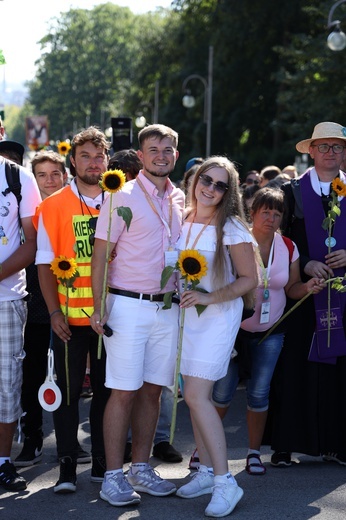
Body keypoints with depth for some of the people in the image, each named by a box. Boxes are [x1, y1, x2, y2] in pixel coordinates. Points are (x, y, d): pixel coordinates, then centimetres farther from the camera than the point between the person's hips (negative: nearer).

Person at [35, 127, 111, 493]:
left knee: (106, 390, 8)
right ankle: (67, 467, 7)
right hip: (71, 318, -2)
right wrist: (55, 312, -9)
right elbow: (45, 263, -1)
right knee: (68, 390, 1)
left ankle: (102, 463, 17)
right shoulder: (53, 206, 1)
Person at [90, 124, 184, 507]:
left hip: (167, 308, 5)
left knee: (152, 389, 9)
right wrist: (98, 307, -15)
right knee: (124, 391, -5)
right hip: (128, 306, -5)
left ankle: (140, 468, 19)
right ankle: (113, 475, 1)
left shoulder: (180, 200, 12)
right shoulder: (122, 197, -5)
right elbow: (100, 254, -8)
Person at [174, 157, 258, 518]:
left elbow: (249, 279, -11)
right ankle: (206, 472, 20)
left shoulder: (232, 228, -12)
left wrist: (209, 297, -21)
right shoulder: (183, 221, 5)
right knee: (194, 397, 8)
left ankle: (225, 482, -9)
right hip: (187, 314, 6)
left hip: (218, 316, -6)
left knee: (197, 396, -14)